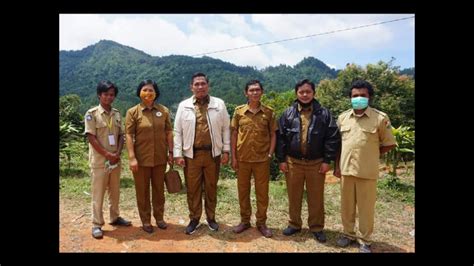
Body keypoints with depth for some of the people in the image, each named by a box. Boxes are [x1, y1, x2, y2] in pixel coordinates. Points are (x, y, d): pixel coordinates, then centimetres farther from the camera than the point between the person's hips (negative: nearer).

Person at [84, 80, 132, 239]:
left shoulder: (117, 114, 6)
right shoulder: (92, 113, -8)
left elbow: (121, 136, 7)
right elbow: (91, 138, -12)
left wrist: (118, 153, -8)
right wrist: (107, 154, -15)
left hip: (115, 160, 5)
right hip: (99, 161, -5)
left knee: (115, 191, 15)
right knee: (98, 193, 3)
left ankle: (115, 217, 30)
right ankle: (97, 224, 15)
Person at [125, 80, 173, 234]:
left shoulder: (163, 111, 2)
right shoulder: (133, 112, -5)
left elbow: (169, 133, 5)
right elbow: (129, 136, -8)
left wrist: (171, 152, 3)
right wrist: (132, 158, -13)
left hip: (160, 158, 2)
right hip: (141, 158, -2)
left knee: (159, 189, 15)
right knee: (142, 190, 10)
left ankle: (159, 217, 32)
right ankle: (146, 221, 26)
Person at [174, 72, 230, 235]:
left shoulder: (219, 104, 2)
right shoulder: (184, 106, 2)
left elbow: (225, 129, 4)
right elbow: (178, 132, 2)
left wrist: (226, 150, 0)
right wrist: (178, 154, -3)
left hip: (213, 153, 0)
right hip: (191, 154, 0)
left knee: (211, 187, 12)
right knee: (192, 188, 8)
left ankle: (211, 217, 30)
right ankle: (194, 219, 26)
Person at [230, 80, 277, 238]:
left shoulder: (269, 112, 0)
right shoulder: (239, 111, 1)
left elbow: (273, 135, 4)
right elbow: (234, 134, 4)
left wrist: (270, 154, -5)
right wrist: (233, 157, 0)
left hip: (262, 159, -1)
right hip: (243, 158, 1)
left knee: (262, 192, 7)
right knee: (243, 190, 11)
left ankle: (261, 222, 24)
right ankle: (245, 220, 28)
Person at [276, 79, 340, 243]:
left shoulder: (324, 114, 0)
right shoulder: (288, 114, 3)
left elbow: (333, 138, -2)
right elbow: (281, 137, 3)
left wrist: (327, 160, -6)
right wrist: (281, 160, -2)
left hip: (316, 163, -1)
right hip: (293, 162, 1)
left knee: (316, 197, 9)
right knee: (294, 196, 12)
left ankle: (316, 228, 26)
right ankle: (294, 224, 29)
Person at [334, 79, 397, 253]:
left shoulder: (380, 118, -6)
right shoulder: (343, 117, 6)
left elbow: (389, 144, 2)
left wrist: (370, 155, 0)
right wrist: (337, 166, 8)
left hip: (367, 172, -3)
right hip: (346, 169, 4)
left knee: (366, 208, 7)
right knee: (346, 205, 14)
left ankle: (365, 241, 24)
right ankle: (348, 234, 33)